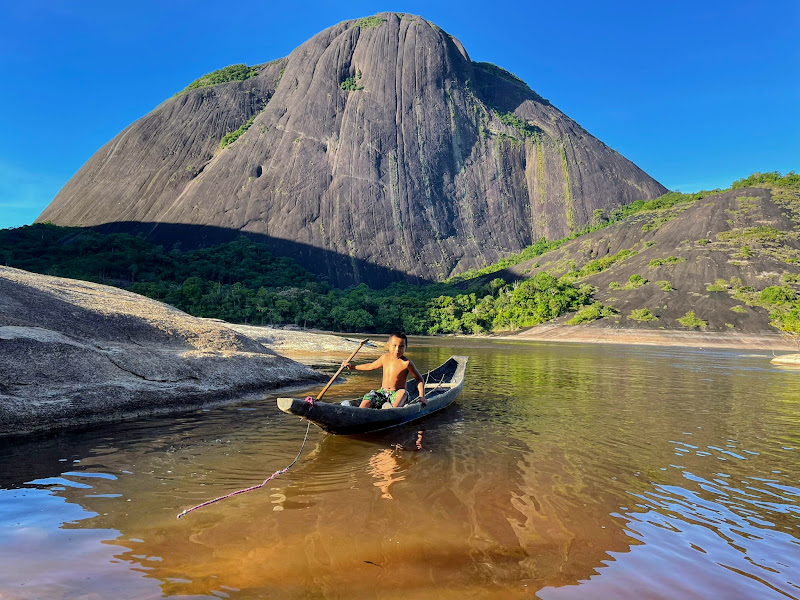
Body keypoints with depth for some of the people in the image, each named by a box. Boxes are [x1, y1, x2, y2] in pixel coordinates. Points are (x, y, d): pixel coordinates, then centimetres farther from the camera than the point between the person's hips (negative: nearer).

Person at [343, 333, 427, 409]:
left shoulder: (406, 363, -11)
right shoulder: (384, 358, 4)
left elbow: (419, 379, -1)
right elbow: (371, 366, 24)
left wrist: (422, 397, -11)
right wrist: (353, 366, 28)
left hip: (397, 394, -4)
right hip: (382, 392, 4)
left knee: (403, 392, -37)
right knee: (367, 399, -22)